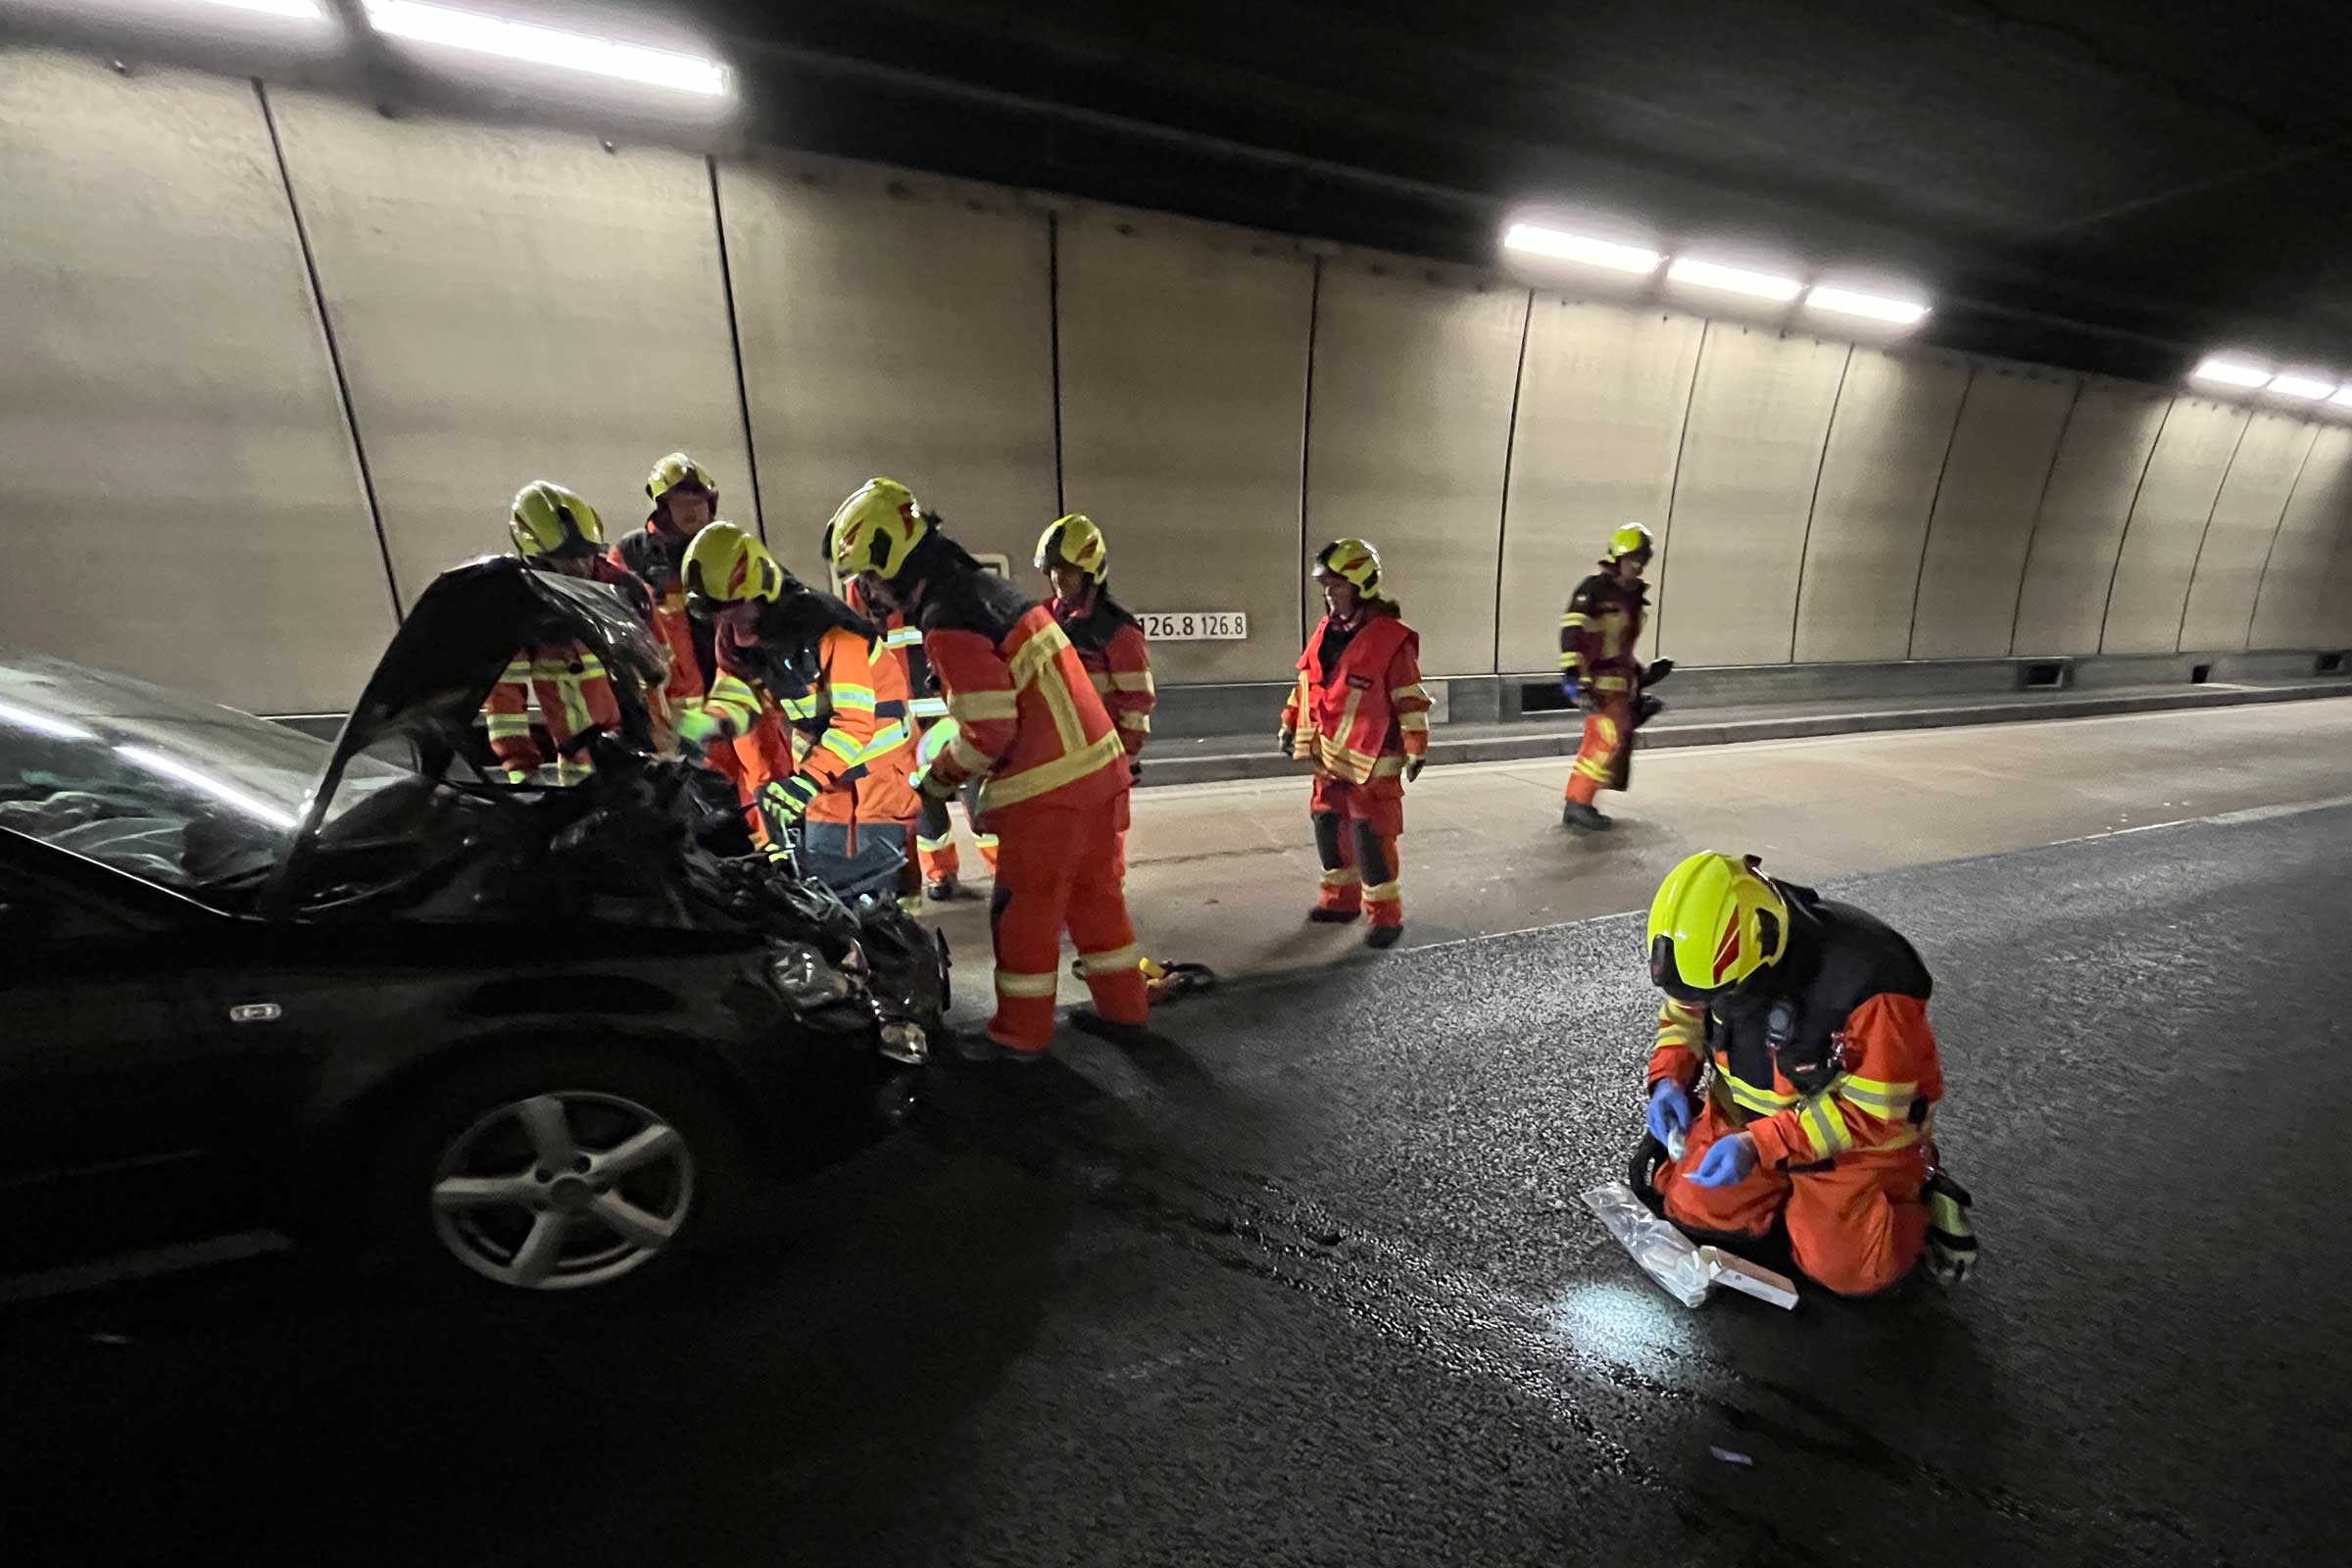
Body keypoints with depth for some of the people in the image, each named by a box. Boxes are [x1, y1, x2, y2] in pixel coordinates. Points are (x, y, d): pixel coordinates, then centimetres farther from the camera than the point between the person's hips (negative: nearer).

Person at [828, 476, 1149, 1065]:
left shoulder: (948, 623, -16)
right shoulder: (985, 582, 13)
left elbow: (987, 730, -17)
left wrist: (933, 781, 1)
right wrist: (989, 786, 18)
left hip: (1049, 786, -9)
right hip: (1097, 764, 9)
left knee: (1024, 910, 8)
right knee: (1095, 893, 19)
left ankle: (1020, 1034, 26)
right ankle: (1124, 1012, 32)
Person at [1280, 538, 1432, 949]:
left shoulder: (1391, 639, -14)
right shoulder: (1326, 631, 8)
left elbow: (1411, 700, -13)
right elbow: (1306, 684, 16)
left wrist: (1416, 751, -13)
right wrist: (1290, 727, 17)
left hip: (1371, 763, -7)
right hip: (1328, 757, 8)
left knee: (1370, 837, -4)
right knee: (1329, 828, 14)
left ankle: (1386, 914, 11)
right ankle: (1341, 898, 31)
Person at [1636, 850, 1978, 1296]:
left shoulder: (1865, 978, -35)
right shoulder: (1715, 945, -20)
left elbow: (1873, 1111, -26)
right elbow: (1685, 1011, 0)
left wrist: (1760, 1145, -32)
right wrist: (1669, 1078, -18)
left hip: (1864, 1134, -4)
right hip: (1747, 1112, 4)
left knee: (1847, 1269, -9)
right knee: (1693, 1207, -1)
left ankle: (1920, 1198, 18)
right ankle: (1792, 1183, 24)